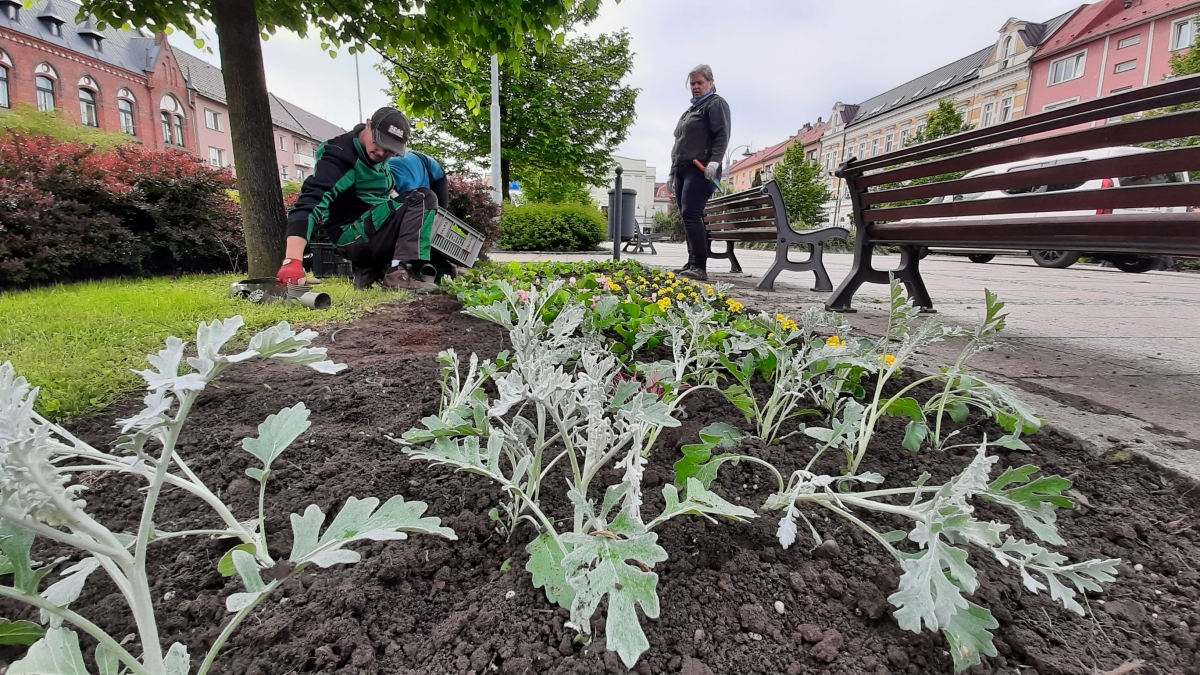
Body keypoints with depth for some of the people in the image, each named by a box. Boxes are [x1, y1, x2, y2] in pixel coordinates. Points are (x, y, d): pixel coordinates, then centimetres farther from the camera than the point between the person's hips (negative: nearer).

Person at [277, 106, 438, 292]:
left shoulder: (375, 154, 6)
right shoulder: (339, 156, -18)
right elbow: (309, 204, -29)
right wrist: (293, 261, -40)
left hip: (373, 234, 8)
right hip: (353, 237, -8)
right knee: (423, 199, -16)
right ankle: (400, 273, -27)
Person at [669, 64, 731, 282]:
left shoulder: (715, 104, 3)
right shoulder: (691, 108, 28)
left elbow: (722, 135, -10)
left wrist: (714, 161, -24)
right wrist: (673, 169, 23)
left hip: (701, 170, -9)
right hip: (682, 169, 9)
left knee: (691, 214, -20)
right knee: (687, 217, 5)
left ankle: (700, 267, -22)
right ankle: (693, 263, 8)